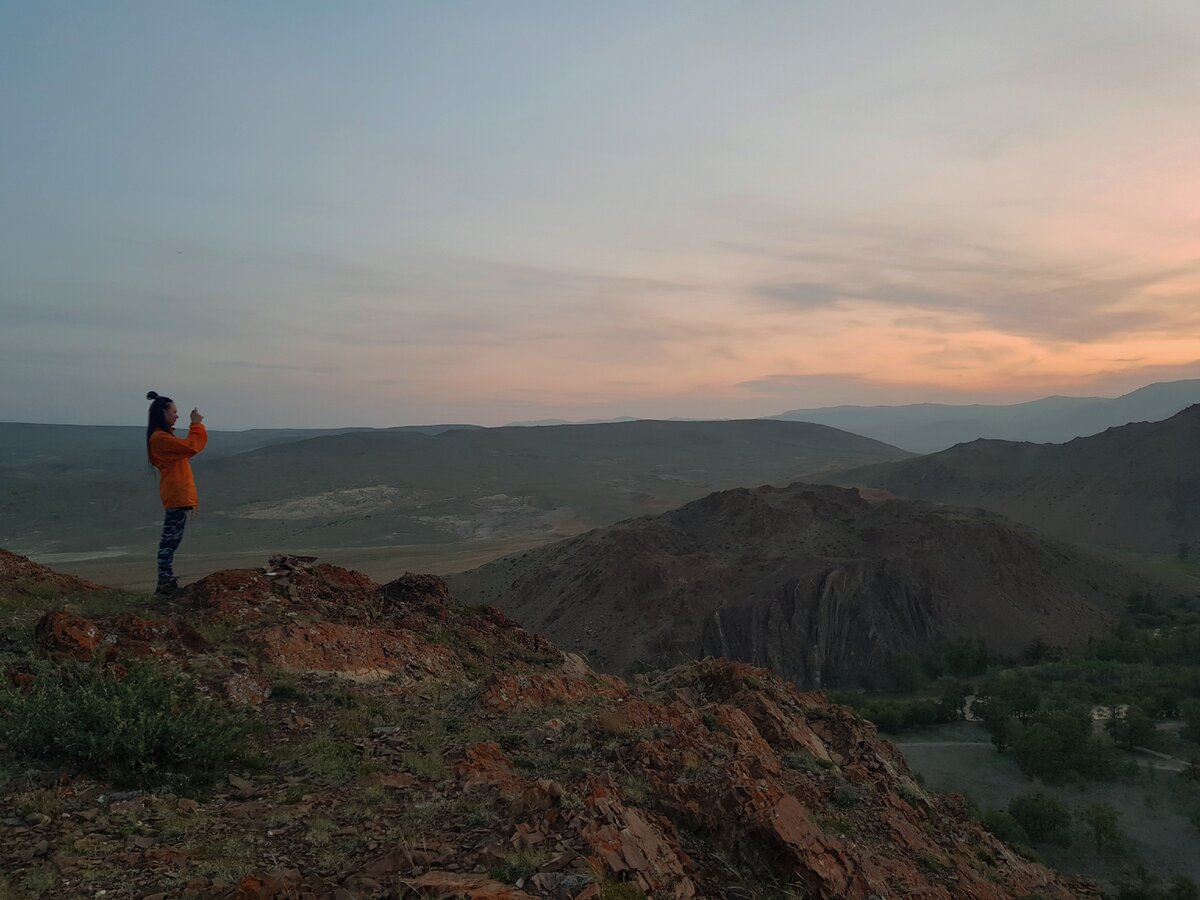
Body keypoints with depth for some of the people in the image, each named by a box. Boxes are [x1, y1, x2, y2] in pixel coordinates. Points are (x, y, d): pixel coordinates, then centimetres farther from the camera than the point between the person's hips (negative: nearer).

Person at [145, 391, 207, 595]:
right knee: (170, 541, -9)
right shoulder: (160, 437, -15)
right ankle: (164, 584, -7)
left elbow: (186, 448, 21)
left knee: (170, 540, 11)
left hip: (178, 495, 11)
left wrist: (196, 426, 16)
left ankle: (167, 582, 15)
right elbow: (191, 447, -20)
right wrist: (196, 425, -10)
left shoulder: (163, 436, 18)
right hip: (176, 495, -11)